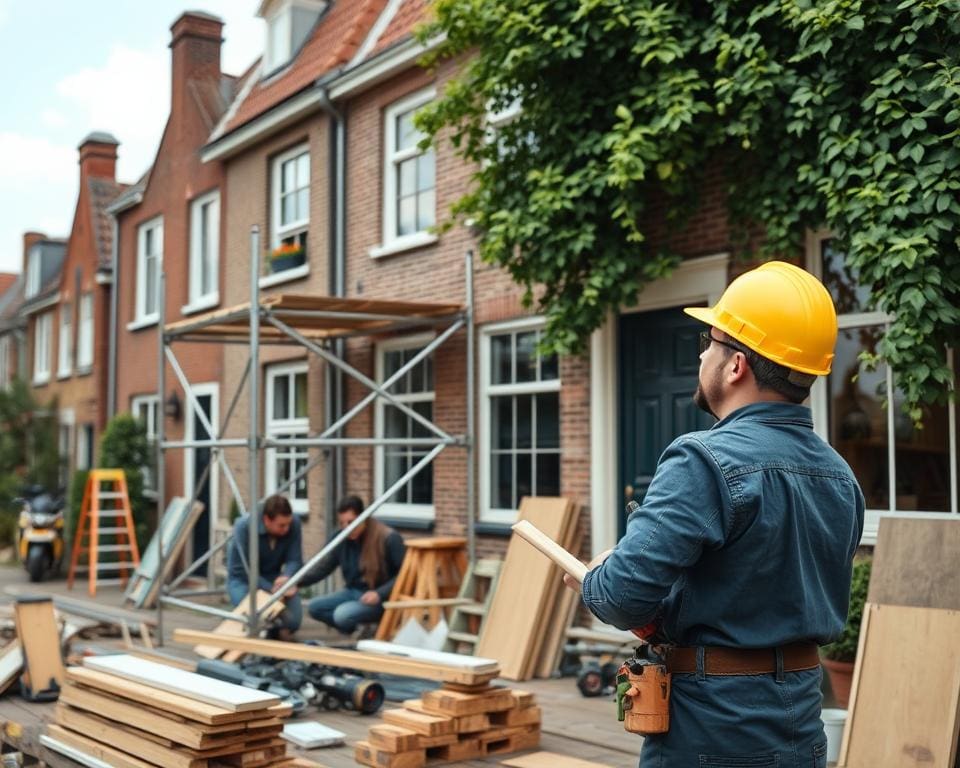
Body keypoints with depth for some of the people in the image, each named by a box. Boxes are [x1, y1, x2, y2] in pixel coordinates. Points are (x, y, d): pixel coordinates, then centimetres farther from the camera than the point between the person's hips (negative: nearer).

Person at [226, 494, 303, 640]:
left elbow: (294, 560, -13)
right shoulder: (244, 527, -26)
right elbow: (244, 570, -23)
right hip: (243, 578, -2)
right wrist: (272, 589, -33)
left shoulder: (294, 524, -19)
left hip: (273, 577, 2)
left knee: (292, 621, -20)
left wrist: (286, 577, -36)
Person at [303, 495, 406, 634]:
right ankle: (359, 628, 0)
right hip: (353, 592, 7)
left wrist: (380, 594, -28)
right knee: (314, 607, -9)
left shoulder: (389, 538, -18)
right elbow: (324, 568, 6)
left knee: (343, 614, -30)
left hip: (381, 598, -7)